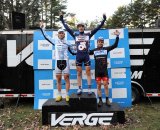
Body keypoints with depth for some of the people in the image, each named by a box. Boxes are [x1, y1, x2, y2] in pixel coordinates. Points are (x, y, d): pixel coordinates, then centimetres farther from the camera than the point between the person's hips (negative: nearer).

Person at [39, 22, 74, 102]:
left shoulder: (67, 43, 10)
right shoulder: (55, 41, 10)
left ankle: (67, 95, 3)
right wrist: (42, 28, 16)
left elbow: (73, 52, 16)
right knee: (58, 79, 4)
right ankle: (59, 95, 12)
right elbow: (46, 36, 14)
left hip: (65, 61, -1)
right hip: (57, 61, 1)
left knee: (66, 78, -3)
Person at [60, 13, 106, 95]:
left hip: (86, 55, -1)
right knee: (79, 73, 5)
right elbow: (67, 28, 11)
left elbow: (97, 28, 6)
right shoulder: (75, 35, 9)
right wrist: (62, 20, 10)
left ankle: (89, 89, 5)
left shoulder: (88, 35, 7)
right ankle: (79, 89, 12)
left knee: (88, 72, -1)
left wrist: (103, 20, 2)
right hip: (78, 56, 1)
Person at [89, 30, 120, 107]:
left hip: (105, 71, 0)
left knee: (106, 85, 2)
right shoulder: (94, 50, 5)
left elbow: (115, 45, 1)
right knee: (99, 86, 5)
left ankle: (107, 100, 13)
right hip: (97, 71, 1)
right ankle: (100, 100, 14)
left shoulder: (106, 49, 4)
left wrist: (117, 36, -5)